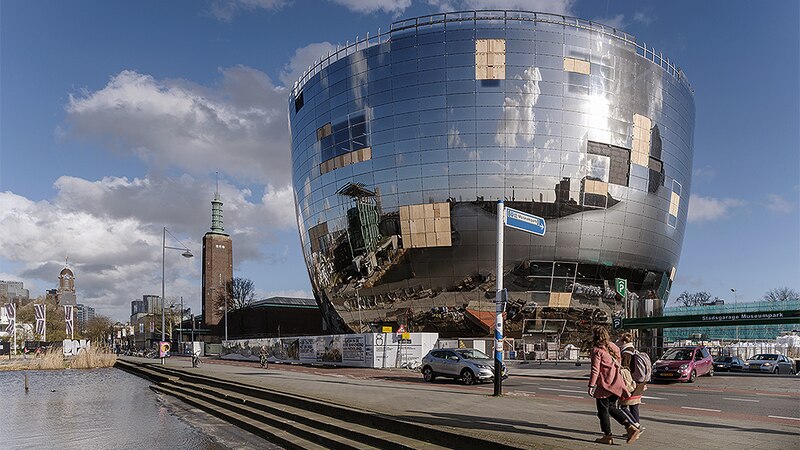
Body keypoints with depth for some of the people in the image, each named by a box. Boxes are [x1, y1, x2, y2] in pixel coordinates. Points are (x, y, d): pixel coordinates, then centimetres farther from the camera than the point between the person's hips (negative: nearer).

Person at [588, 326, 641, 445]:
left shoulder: (597, 350, -12)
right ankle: (630, 427, 5)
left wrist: (591, 386, -14)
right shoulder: (612, 347, 11)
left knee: (603, 411, 5)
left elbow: (595, 370, -16)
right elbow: (617, 365, 17)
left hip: (604, 384, -8)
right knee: (612, 408, 19)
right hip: (615, 384, 8)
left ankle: (608, 436, 10)